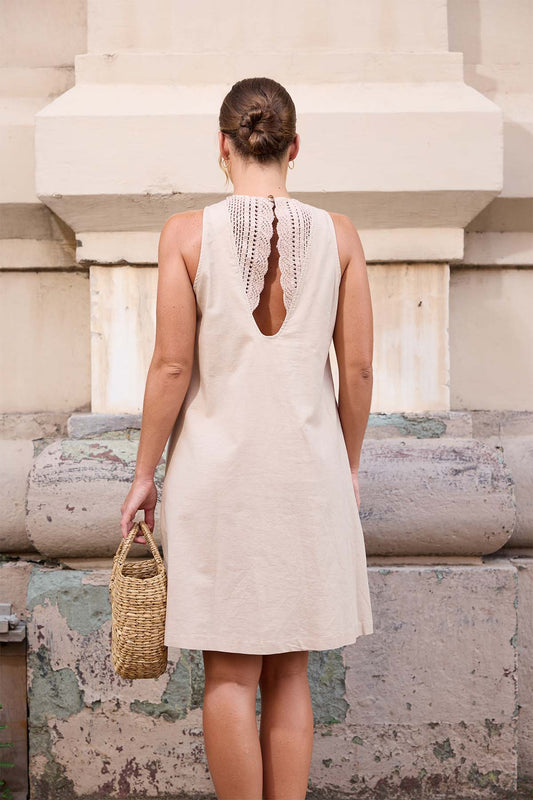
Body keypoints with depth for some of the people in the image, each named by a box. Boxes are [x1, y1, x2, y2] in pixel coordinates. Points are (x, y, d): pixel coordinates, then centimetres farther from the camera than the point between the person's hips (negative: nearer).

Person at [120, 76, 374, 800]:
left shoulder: (189, 232, -6)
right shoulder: (338, 234, 0)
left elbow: (173, 367, -8)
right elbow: (358, 369, 0)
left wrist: (144, 474, 2)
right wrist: (349, 466, 13)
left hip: (217, 463, -2)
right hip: (309, 468, 2)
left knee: (229, 674, 8)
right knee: (289, 672, 12)